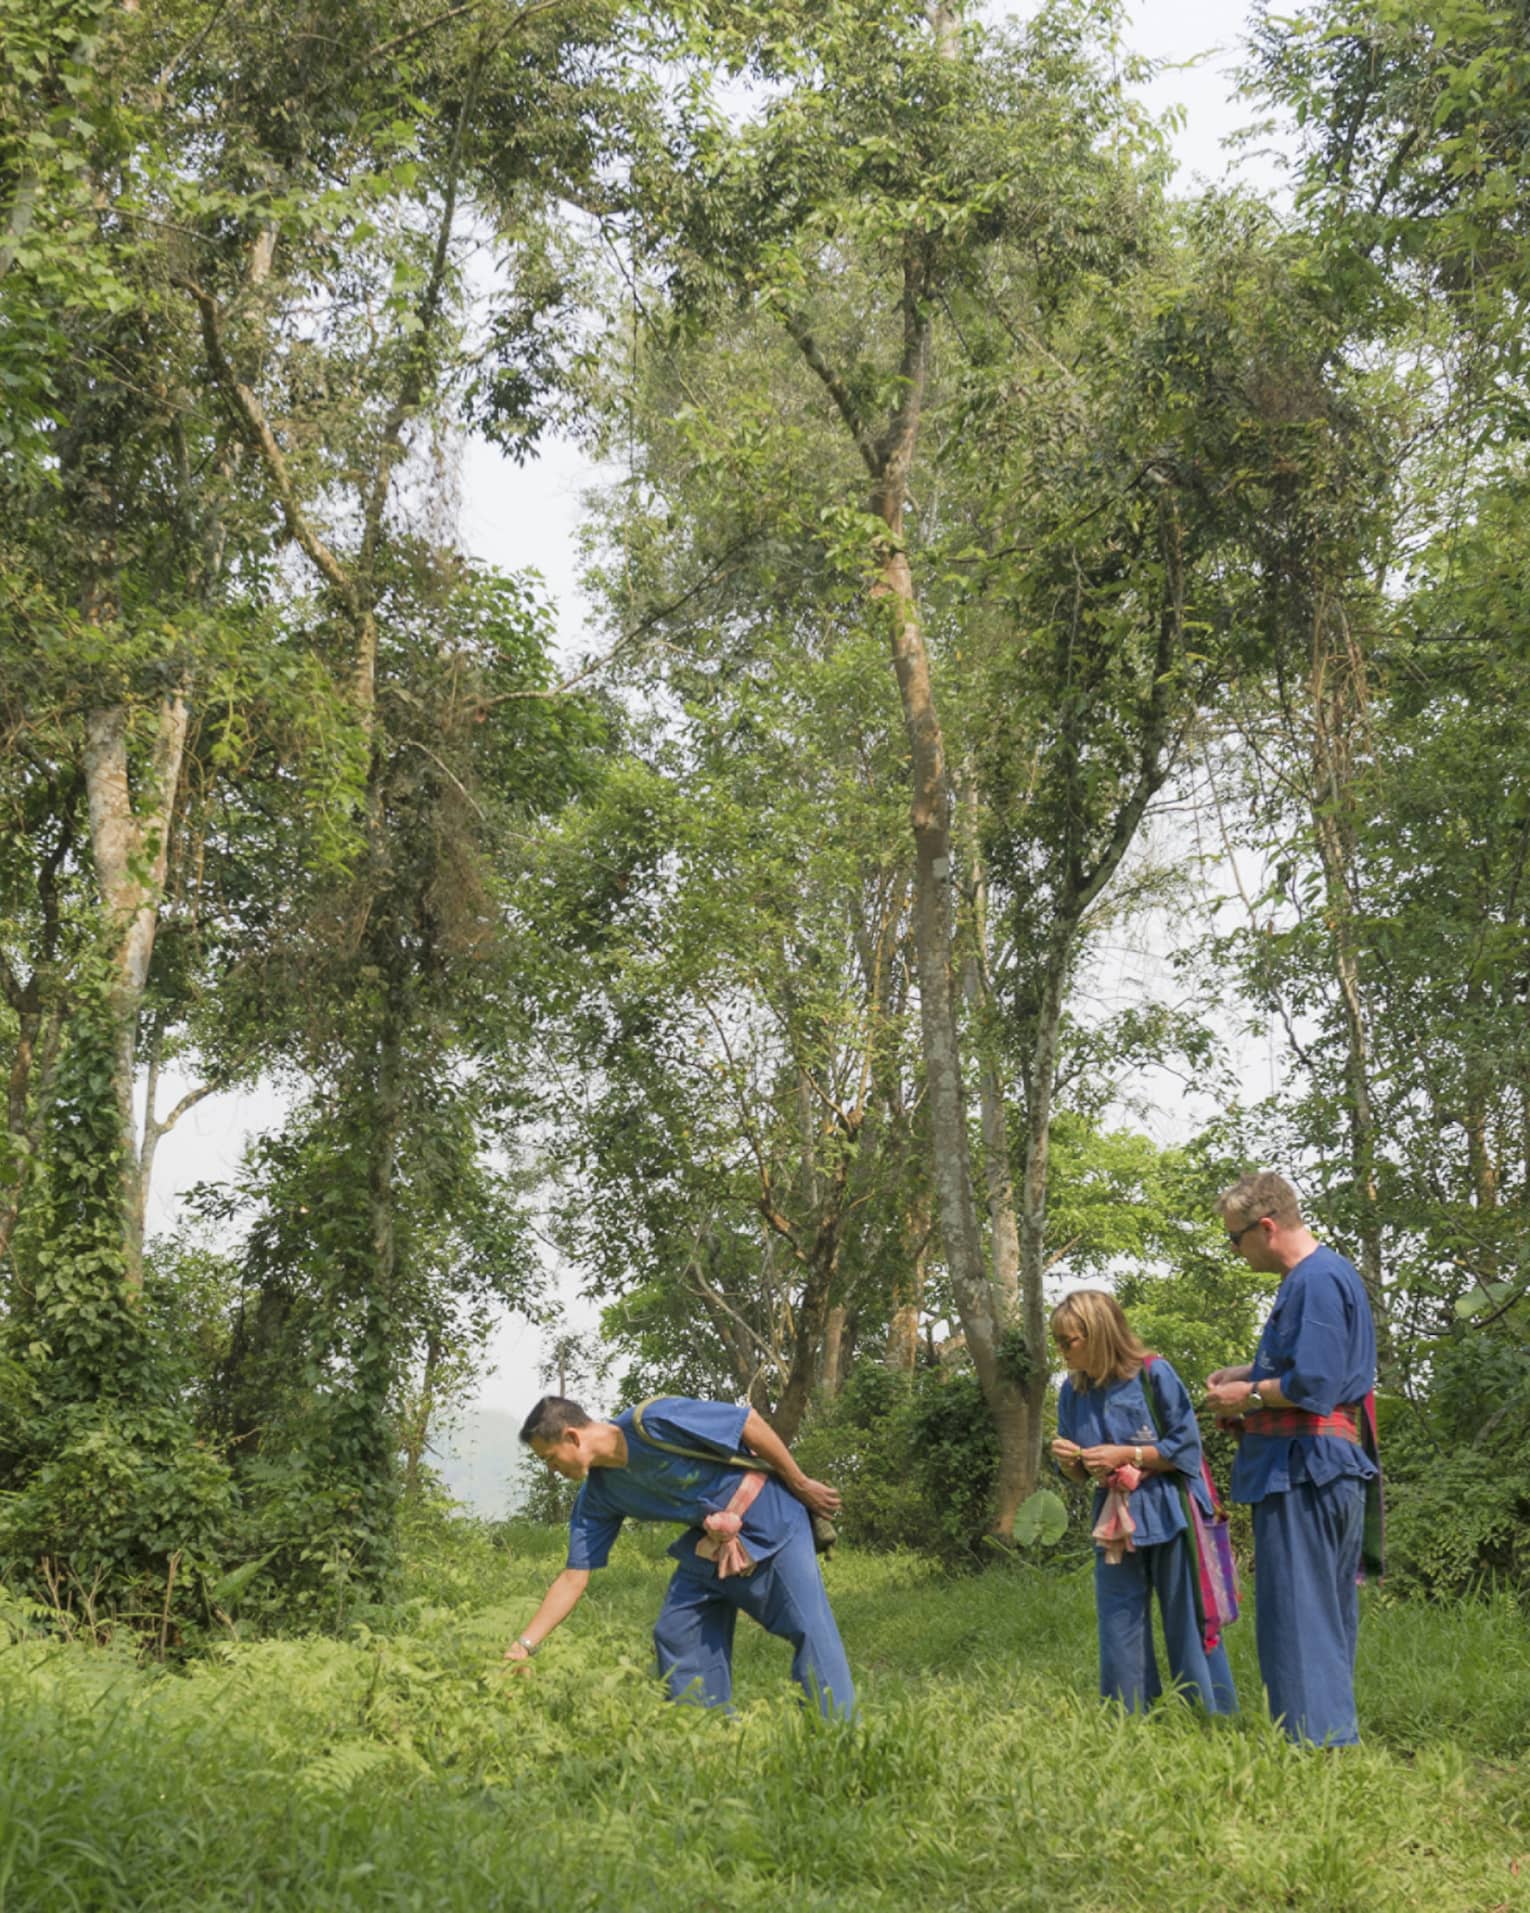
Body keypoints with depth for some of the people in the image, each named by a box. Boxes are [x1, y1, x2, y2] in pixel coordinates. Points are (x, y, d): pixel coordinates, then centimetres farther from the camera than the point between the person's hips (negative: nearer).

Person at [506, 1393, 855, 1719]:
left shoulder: (653, 1421, -26)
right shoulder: (598, 1496, -2)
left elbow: (749, 1422, -20)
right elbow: (574, 1578, 1)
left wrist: (800, 1484, -12)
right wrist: (523, 1646, -5)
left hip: (769, 1516, -7)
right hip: (711, 1541, 7)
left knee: (810, 1628, -13)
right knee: (676, 1634, 2)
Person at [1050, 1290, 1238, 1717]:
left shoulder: (1153, 1373, -12)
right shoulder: (1073, 1390, 4)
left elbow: (1186, 1446, -10)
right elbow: (1079, 1475, 12)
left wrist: (1127, 1455, -16)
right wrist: (1068, 1461, -10)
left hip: (1167, 1516, -5)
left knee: (1187, 1624, 3)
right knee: (1119, 1636, 7)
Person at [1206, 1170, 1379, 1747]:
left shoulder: (1316, 1281, -17)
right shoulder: (1330, 1273, 17)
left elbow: (1313, 1384, -23)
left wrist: (1250, 1396, -9)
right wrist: (1246, 1374, 16)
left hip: (1304, 1472, -11)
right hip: (1336, 1467, 11)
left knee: (1296, 1615, -6)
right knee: (1329, 1616, 15)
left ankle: (1315, 1739, -4)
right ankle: (1336, 1737, 22)